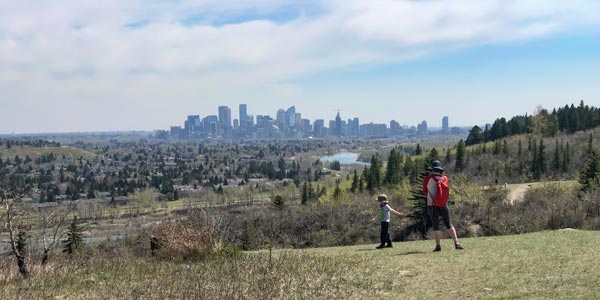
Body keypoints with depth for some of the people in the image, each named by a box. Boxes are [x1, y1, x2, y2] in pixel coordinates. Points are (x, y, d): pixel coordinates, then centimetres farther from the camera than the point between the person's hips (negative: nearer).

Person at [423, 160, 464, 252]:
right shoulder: (444, 178, -1)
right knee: (449, 224, 9)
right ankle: (456, 243, 1)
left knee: (436, 225, 2)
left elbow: (425, 191, 8)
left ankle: (438, 246, -3)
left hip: (432, 205, -2)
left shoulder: (427, 179, -7)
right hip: (443, 204, 2)